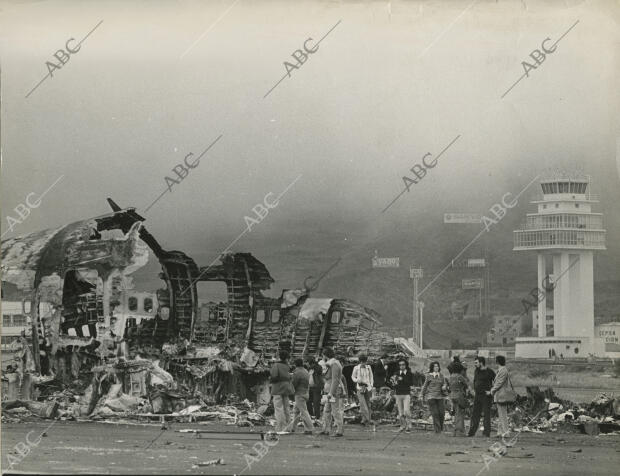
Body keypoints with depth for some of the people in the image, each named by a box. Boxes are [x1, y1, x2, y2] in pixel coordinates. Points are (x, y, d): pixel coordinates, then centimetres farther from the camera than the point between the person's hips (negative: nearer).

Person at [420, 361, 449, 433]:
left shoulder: (441, 376, 10)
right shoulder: (429, 376, 2)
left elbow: (445, 384, 16)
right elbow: (425, 386, 8)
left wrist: (444, 387, -8)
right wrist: (422, 395, 10)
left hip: (440, 396, 3)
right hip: (431, 396, -3)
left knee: (441, 413, -3)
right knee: (435, 413, -9)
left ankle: (441, 427, 19)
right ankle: (437, 429, -6)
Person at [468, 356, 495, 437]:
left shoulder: (489, 372, -8)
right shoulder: (476, 371, 12)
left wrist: (491, 391, -11)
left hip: (486, 395, -6)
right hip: (477, 395, 6)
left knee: (487, 414, -3)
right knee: (475, 413, 6)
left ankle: (487, 432, -1)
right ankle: (472, 431, 8)